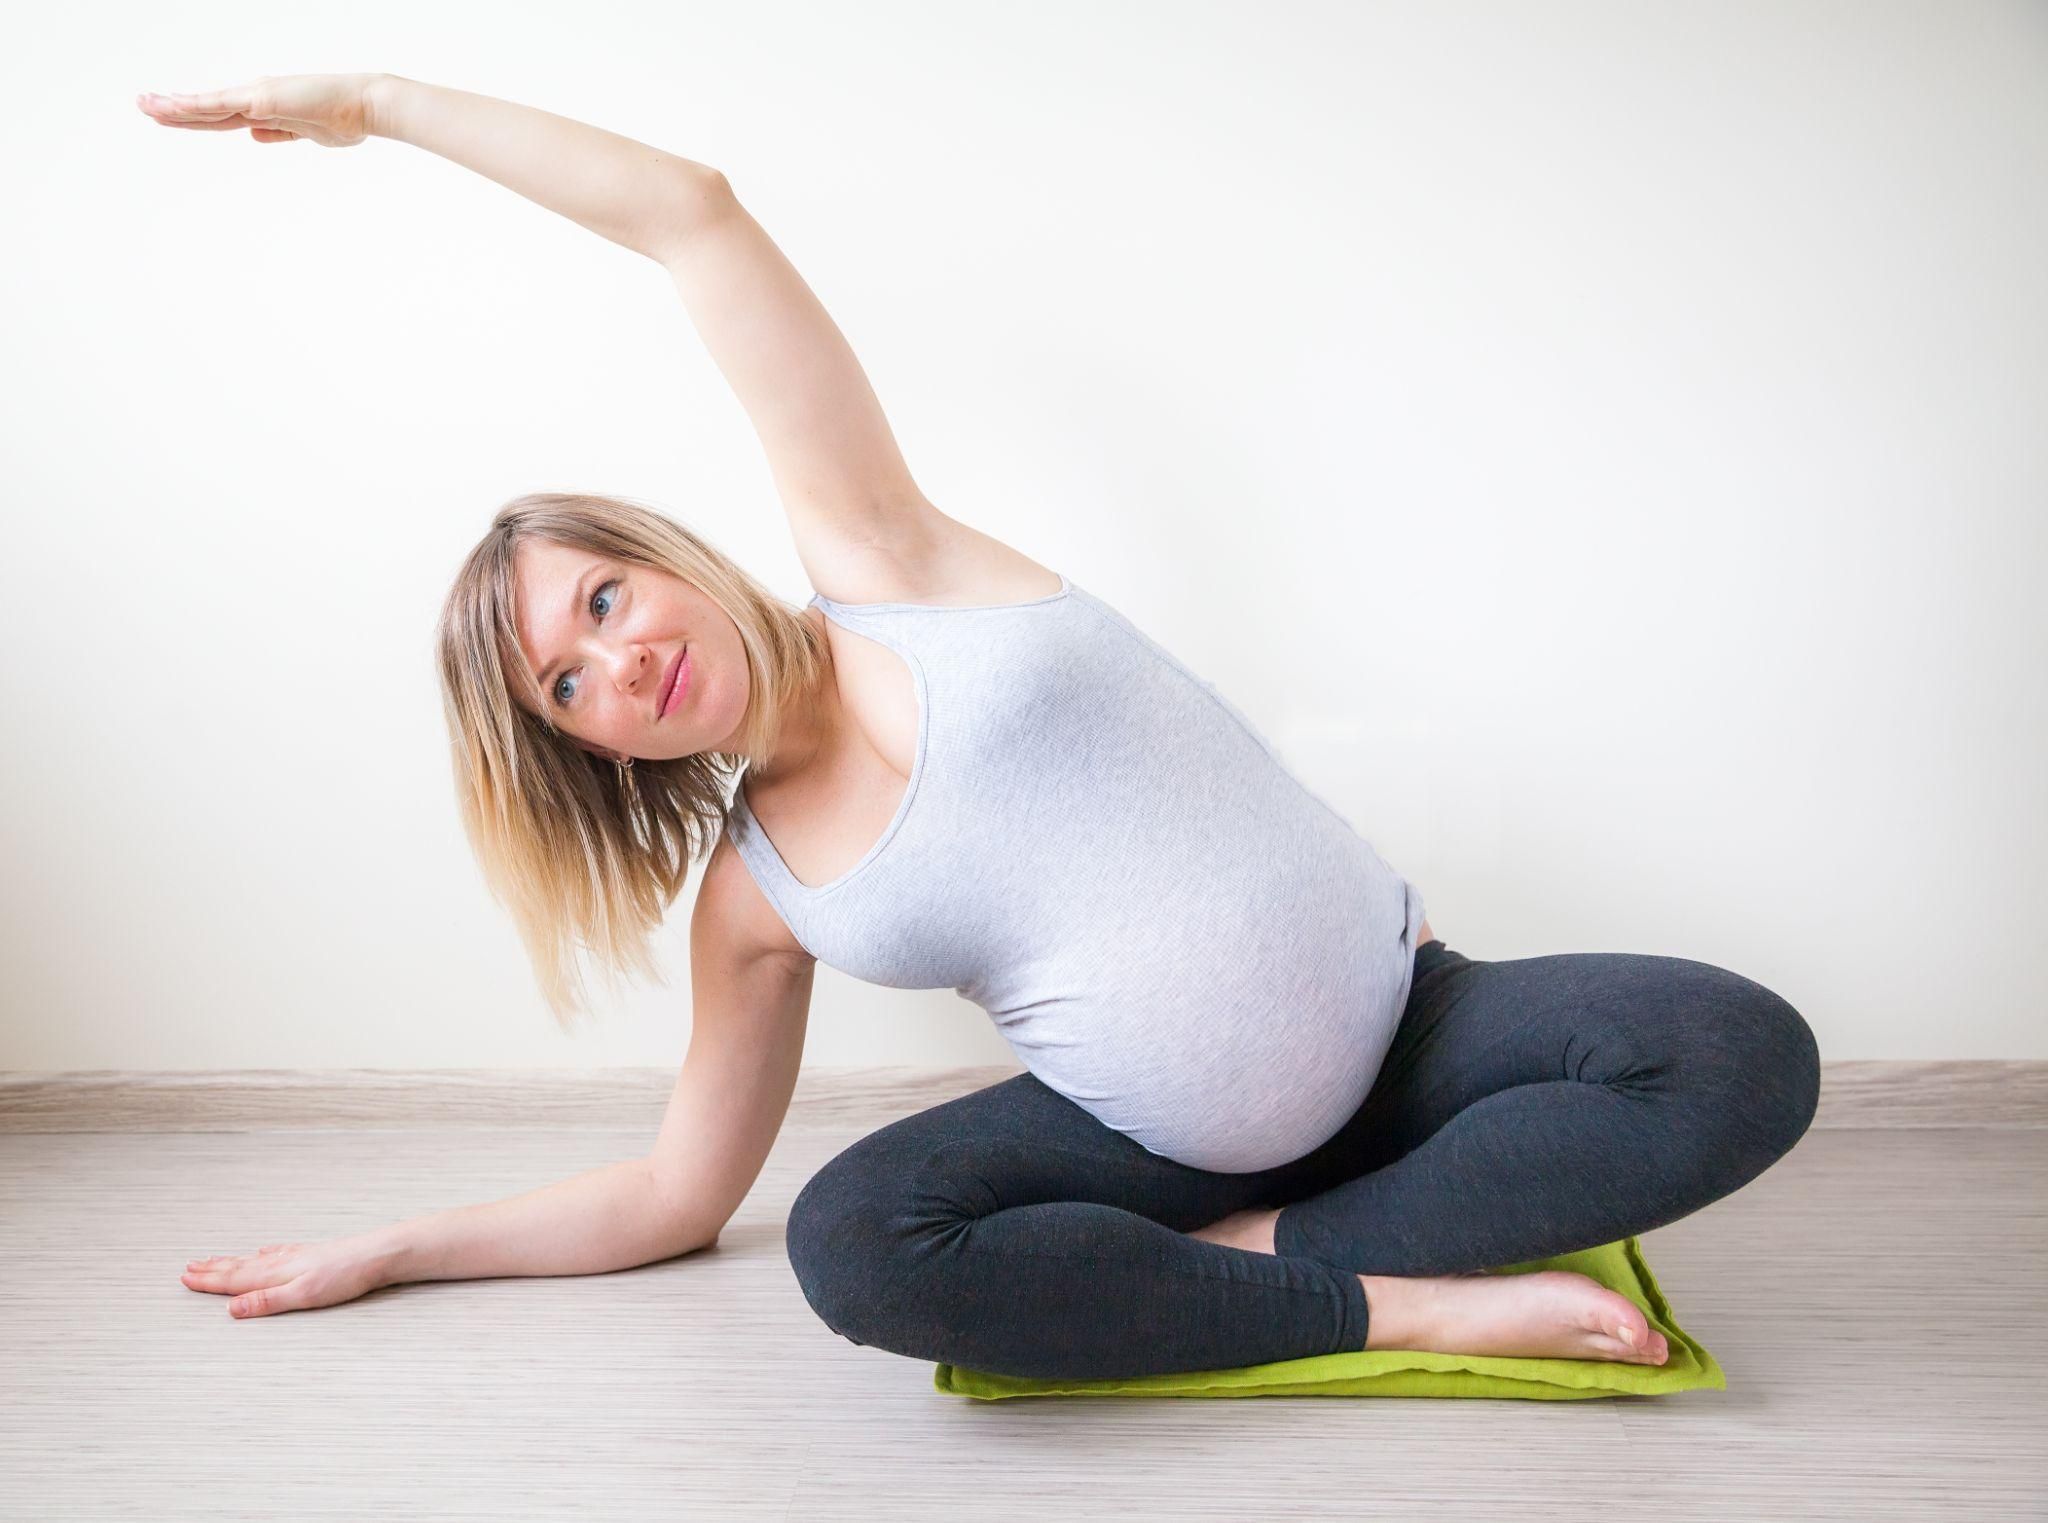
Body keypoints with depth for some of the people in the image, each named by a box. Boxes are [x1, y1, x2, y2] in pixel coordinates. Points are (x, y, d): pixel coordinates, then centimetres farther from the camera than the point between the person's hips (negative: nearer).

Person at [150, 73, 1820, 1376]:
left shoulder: (871, 554, -4)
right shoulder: (752, 896, 3)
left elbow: (692, 214, -6)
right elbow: (675, 1194, 14)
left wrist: (376, 97, 1)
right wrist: (385, 1251, 15)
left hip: (1413, 1030, -1)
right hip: (1164, 1143, 2)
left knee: (1748, 1058, -25)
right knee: (853, 1248, -28)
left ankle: (1269, 1250, -18)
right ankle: (1407, 1302, -17)